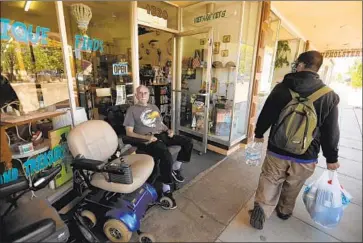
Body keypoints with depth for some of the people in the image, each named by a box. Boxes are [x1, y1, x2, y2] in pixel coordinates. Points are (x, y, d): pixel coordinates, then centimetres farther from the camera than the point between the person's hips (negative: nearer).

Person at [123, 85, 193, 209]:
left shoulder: (154, 107, 23)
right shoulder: (132, 110, 3)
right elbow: (129, 132, -4)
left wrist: (168, 130, 4)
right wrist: (146, 137, -19)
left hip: (162, 134, 7)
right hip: (148, 139, -7)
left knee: (188, 142, -5)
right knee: (166, 156, -34)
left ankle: (175, 168, 13)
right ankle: (166, 190, -14)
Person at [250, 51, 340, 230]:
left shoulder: (281, 88, -9)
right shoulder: (329, 96, -7)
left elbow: (266, 115, -2)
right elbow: (331, 132, -3)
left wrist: (259, 133, 15)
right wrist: (331, 157, 10)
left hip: (277, 150, -1)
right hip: (306, 156, 2)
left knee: (269, 182, 15)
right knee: (292, 187, 23)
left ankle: (261, 211, 7)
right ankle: (284, 211, 43)